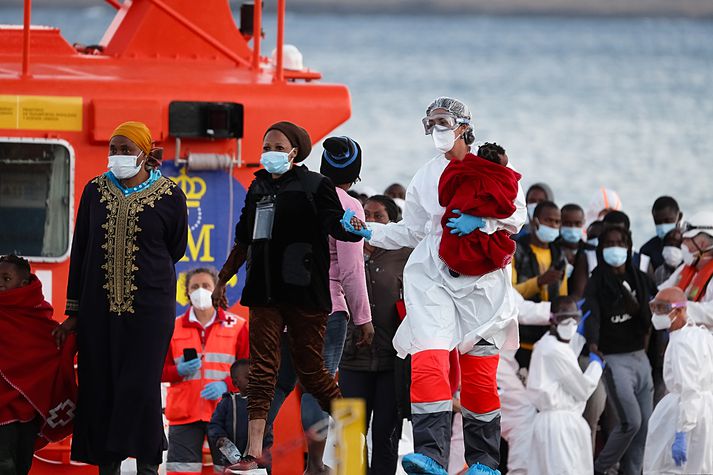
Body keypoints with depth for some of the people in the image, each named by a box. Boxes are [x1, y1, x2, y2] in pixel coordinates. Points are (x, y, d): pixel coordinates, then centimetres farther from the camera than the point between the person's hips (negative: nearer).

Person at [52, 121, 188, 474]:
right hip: (99, 306, 3)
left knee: (141, 385, -8)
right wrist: (74, 310, 7)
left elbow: (175, 250, 10)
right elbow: (80, 250, 9)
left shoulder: (169, 196, -2)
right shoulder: (96, 191, 7)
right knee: (100, 386, 1)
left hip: (148, 306, -3)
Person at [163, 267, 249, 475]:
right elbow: (158, 370, 11)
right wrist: (179, 371, -10)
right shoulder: (174, 327, 11)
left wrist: (226, 384, -13)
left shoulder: (236, 326, 8)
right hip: (184, 413, 0)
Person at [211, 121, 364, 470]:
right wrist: (222, 280, 26)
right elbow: (244, 241, 23)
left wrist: (351, 228, -34)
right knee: (262, 368, -4)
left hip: (304, 292, -5)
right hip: (265, 291, 5)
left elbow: (335, 225, -11)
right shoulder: (259, 187, 15)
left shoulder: (315, 185, -1)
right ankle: (254, 451, -9)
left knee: (310, 369, 0)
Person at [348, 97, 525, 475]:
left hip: (480, 276, -2)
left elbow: (517, 214, 1)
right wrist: (368, 231, 10)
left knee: (480, 373, 0)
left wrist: (480, 221, -15)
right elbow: (412, 230, 22)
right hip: (431, 274, 2)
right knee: (428, 360, -19)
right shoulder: (425, 177, 15)